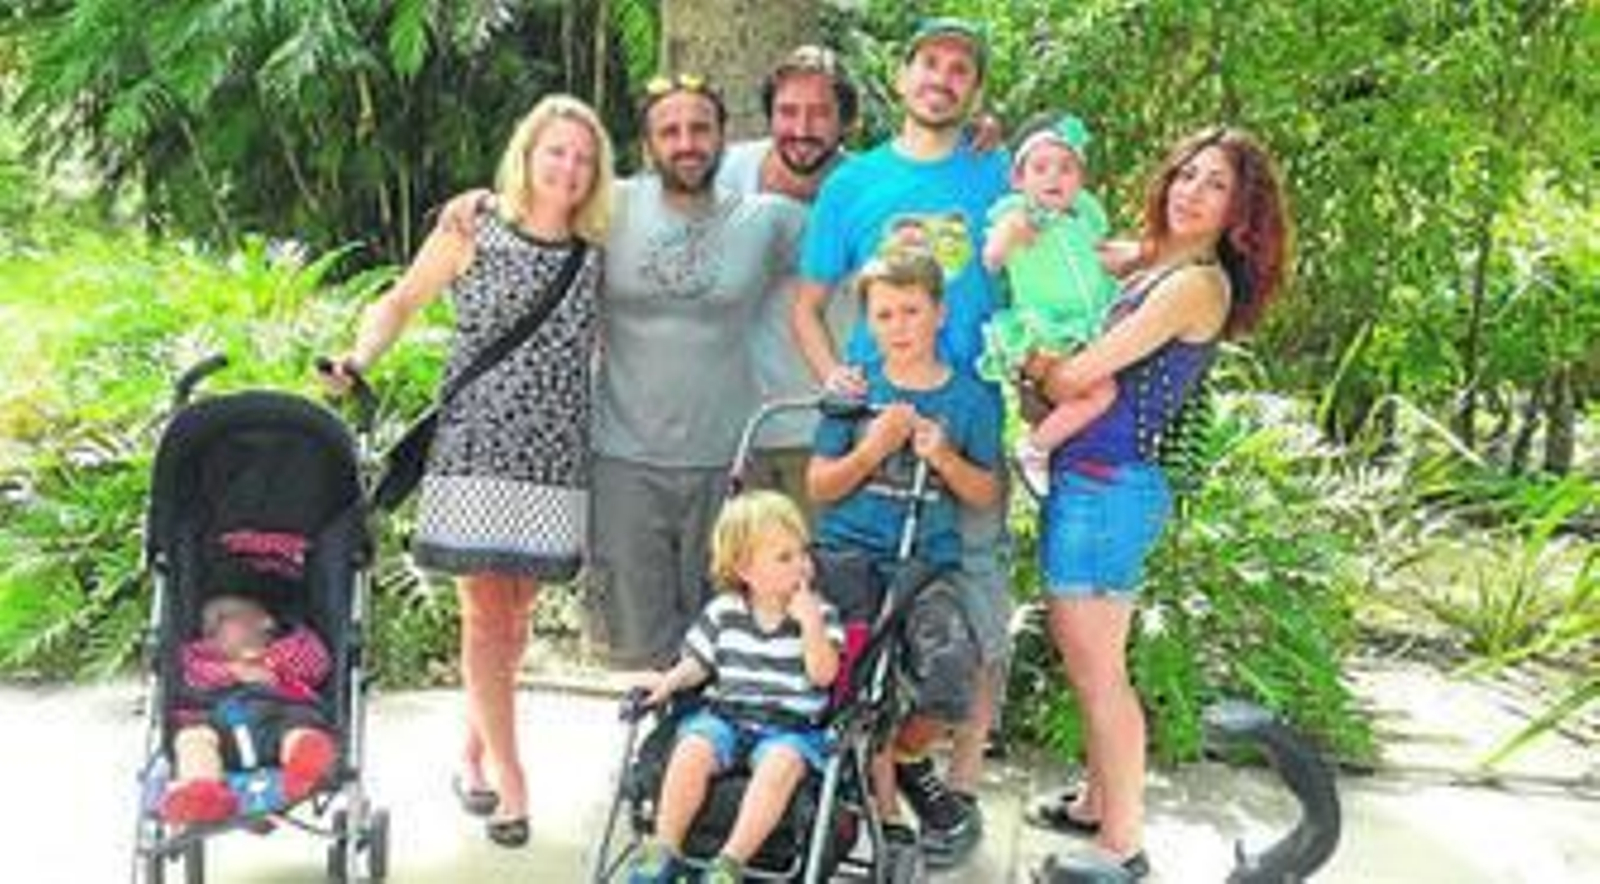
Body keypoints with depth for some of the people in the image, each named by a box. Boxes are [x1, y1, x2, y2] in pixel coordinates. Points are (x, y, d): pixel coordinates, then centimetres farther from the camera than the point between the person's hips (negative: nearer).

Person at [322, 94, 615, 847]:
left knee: (515, 616, 10)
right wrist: (362, 357, -10)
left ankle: (475, 757, 28)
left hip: (555, 459, 3)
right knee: (486, 615, -2)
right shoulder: (473, 233, 1)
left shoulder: (599, 257, 7)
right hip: (475, 448, -3)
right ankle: (509, 782, 5)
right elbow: (400, 302, 6)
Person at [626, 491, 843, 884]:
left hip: (791, 725, -2)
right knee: (691, 750, -27)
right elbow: (698, 662, 15)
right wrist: (671, 680, -5)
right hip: (725, 714, 2)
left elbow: (823, 675, -11)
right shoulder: (723, 612, 6)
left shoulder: (819, 613, 0)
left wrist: (810, 622, -21)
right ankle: (664, 848, -15)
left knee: (781, 764, -34)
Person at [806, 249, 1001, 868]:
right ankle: (885, 807, -3)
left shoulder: (968, 397, 7)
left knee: (951, 666, -26)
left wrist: (944, 457, -10)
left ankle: (904, 755, 9)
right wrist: (872, 450, -12)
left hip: (927, 560, 0)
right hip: (849, 550, 0)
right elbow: (819, 486, 5)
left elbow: (986, 495, 9)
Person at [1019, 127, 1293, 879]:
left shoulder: (1196, 283, -14)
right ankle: (1098, 804, 34)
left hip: (1108, 486, -9)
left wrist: (1028, 356, 5)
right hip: (1084, 480, 9)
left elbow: (1078, 376, -15)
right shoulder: (1151, 262, 13)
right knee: (1083, 658, 19)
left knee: (1098, 671, -1)